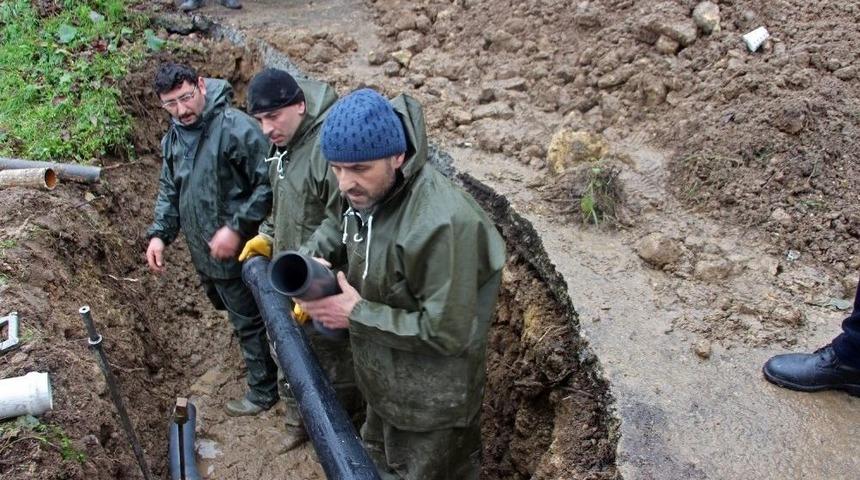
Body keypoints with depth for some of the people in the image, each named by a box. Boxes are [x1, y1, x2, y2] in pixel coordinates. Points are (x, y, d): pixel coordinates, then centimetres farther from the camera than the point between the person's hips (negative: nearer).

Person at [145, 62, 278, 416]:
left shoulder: (235, 128, -23)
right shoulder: (173, 138, 5)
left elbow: (268, 184, -24)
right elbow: (169, 191, 14)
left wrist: (236, 228, -27)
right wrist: (159, 234, 1)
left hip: (233, 252, -9)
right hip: (203, 253, 9)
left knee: (248, 321, 6)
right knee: (231, 310, 26)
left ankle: (263, 391, 26)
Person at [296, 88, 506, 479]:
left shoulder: (440, 222, -35)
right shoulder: (366, 193, -9)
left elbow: (447, 333, -31)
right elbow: (341, 225, 15)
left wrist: (357, 315, -26)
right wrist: (312, 259, -6)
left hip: (431, 405, -8)